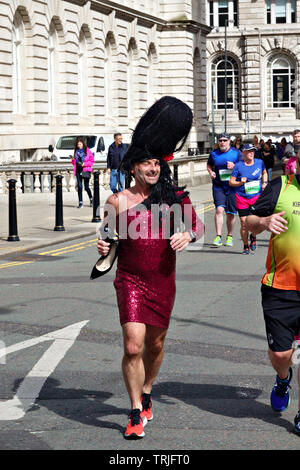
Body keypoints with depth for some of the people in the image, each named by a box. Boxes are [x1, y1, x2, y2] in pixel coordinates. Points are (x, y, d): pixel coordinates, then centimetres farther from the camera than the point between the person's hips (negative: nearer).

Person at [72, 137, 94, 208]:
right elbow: (74, 162, 19)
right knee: (79, 186, -2)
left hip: (86, 170, -3)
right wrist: (73, 160, -3)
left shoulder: (87, 151, -2)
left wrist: (84, 164, -14)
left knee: (86, 187, 0)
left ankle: (91, 198, 27)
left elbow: (92, 161, -2)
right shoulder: (76, 151, 11)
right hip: (78, 171, 3)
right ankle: (80, 202, 3)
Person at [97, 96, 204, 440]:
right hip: (130, 280, -3)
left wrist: (187, 235, -12)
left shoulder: (174, 197, 0)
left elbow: (198, 225, 9)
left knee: (155, 345, 15)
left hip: (163, 282, 3)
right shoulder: (118, 201, -4)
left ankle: (146, 395, 41)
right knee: (133, 346, -13)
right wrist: (104, 248, -14)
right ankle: (136, 413, 1)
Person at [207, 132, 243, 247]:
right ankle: (218, 237, -17)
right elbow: (209, 164, 23)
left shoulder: (236, 152, 0)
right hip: (218, 186, 1)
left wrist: (234, 166, -16)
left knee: (230, 213, 5)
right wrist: (211, 172, 2)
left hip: (232, 186, 0)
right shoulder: (214, 153, 6)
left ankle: (229, 237, 23)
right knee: (219, 209, -17)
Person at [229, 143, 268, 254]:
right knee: (244, 223, 0)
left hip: (257, 196, 1)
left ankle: (253, 237, 19)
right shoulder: (238, 166, -5)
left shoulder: (259, 162, 4)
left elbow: (264, 173, 25)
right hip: (242, 198, -1)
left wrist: (265, 182, 8)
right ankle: (246, 246, 19)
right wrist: (240, 182, -17)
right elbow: (231, 182, 0)